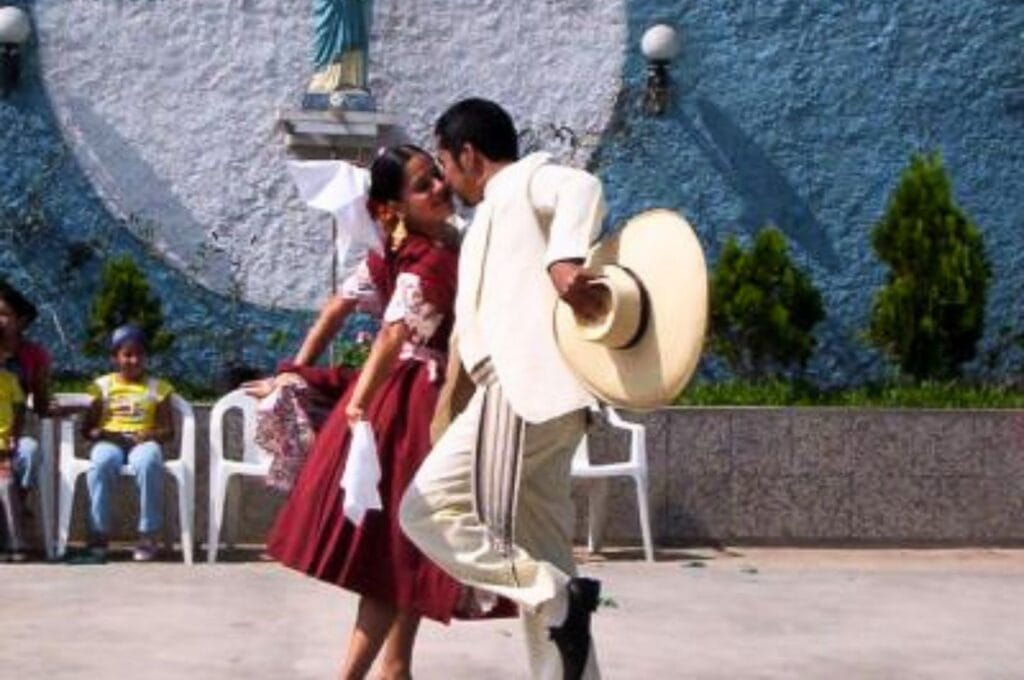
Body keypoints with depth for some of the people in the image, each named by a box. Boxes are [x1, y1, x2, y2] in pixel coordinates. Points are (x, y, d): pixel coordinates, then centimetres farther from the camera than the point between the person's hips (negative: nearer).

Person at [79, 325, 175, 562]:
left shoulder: (157, 387, 11)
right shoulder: (102, 385, 11)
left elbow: (169, 430, 7)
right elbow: (87, 428, 9)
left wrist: (152, 435, -15)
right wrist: (100, 433, -14)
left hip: (143, 441, 0)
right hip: (111, 442, 1)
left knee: (148, 463, -39)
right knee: (101, 463, -38)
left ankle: (148, 534, -30)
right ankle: (99, 533, -29)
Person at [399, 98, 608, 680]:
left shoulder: (525, 180, 4)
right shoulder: (499, 217, 32)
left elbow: (582, 187, -20)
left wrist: (565, 261, -38)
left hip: (525, 383, -10)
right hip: (538, 393, 10)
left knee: (429, 509, -13)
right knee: (541, 555, 7)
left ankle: (554, 594, -15)